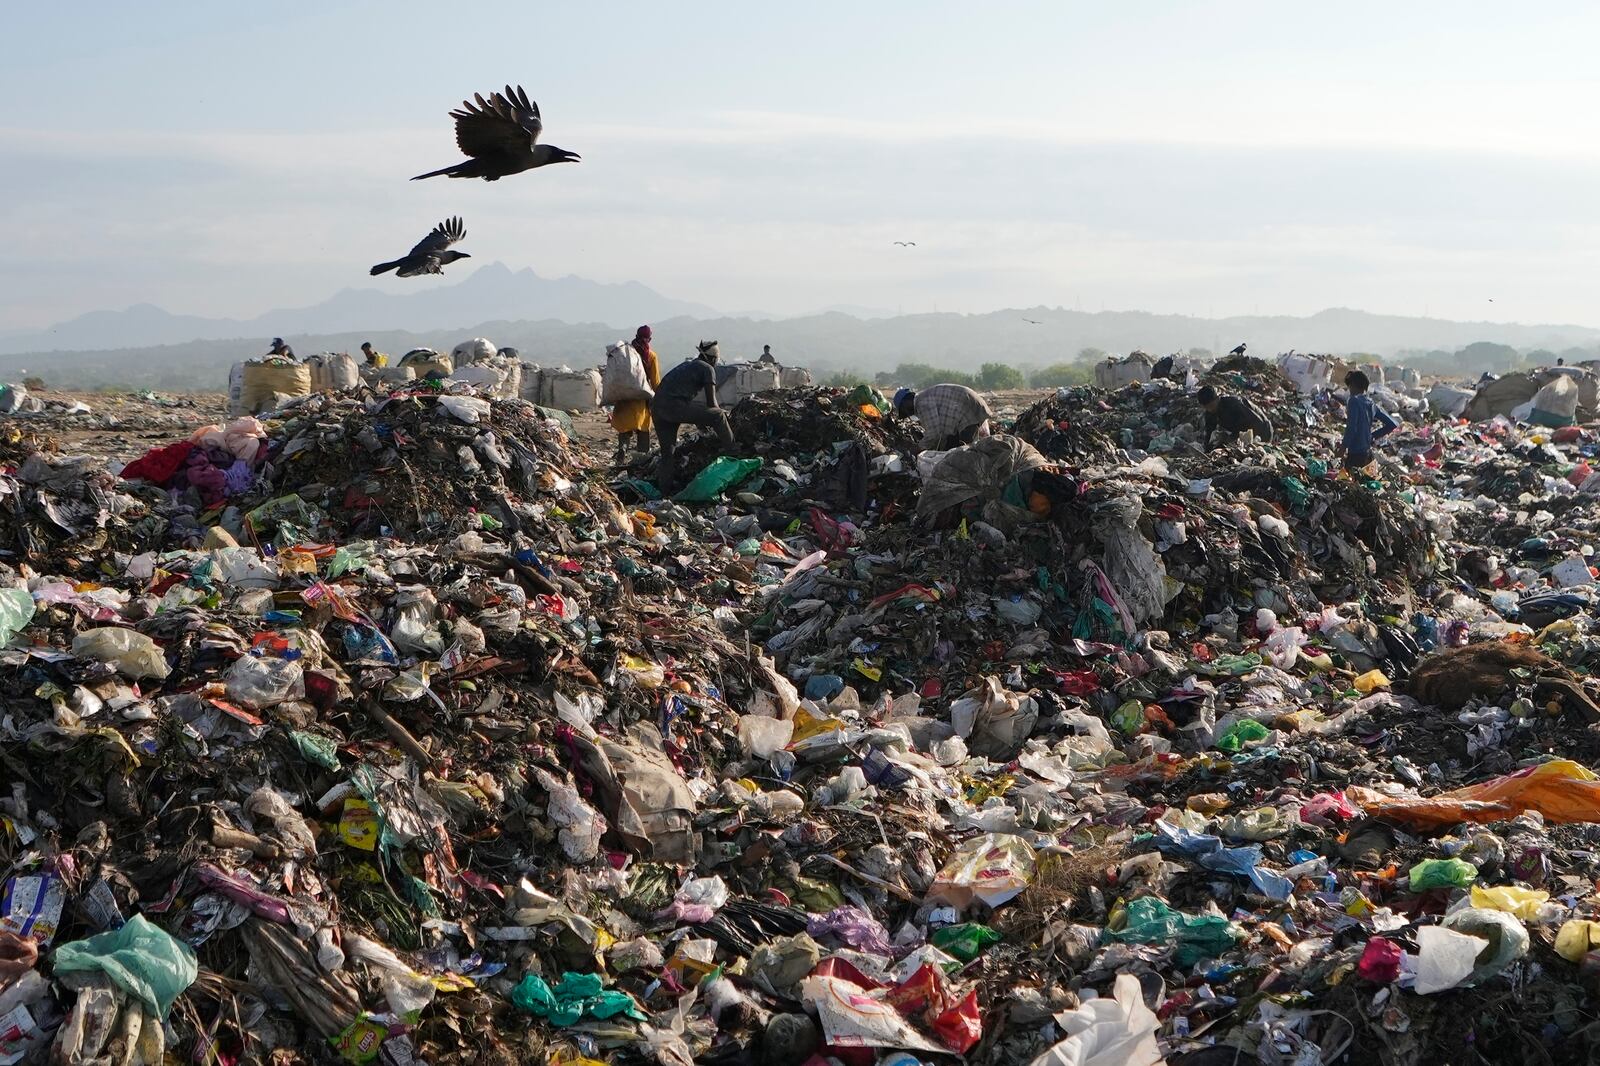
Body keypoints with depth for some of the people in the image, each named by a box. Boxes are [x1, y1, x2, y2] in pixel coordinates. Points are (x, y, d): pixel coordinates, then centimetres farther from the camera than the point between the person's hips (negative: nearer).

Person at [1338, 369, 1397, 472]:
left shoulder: (1354, 401, -10)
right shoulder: (1372, 404, 11)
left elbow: (1351, 427, -20)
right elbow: (1392, 425, 14)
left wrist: (1343, 445, -12)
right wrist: (1373, 436, 16)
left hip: (1355, 453, -8)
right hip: (1368, 452, 8)